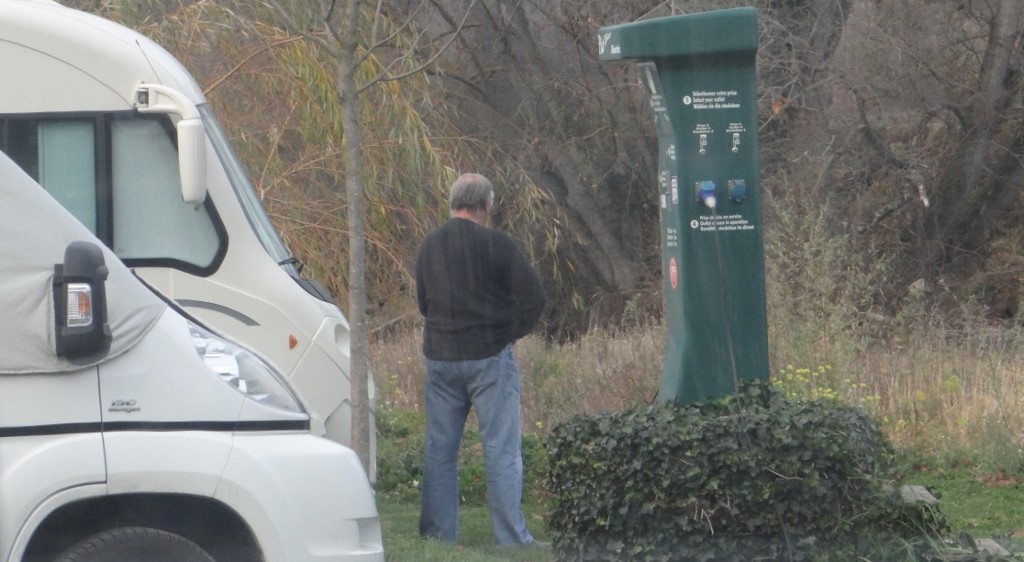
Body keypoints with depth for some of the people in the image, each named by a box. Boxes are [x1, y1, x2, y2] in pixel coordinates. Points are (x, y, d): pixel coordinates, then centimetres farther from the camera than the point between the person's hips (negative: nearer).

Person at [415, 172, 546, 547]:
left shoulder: (429, 246, 7)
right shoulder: (495, 243, -11)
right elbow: (533, 296, -13)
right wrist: (513, 332, 0)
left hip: (440, 357, 5)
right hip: (489, 356, -5)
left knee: (440, 446, 12)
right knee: (501, 447, -2)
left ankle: (437, 531, 13)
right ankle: (510, 536, -4)